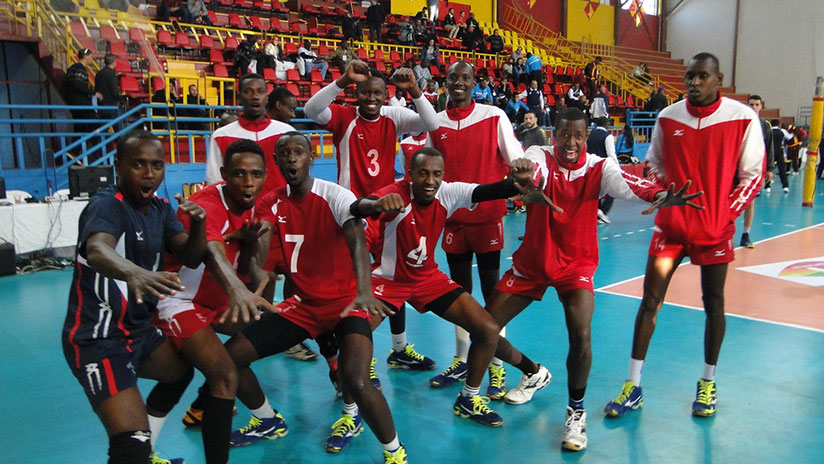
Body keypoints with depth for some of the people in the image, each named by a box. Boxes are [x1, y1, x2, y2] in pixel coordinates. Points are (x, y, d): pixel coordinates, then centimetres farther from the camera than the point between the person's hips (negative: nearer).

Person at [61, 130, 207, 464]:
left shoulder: (161, 208, 6)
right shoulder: (107, 205, -19)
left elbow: (191, 258, 1)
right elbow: (97, 249, -41)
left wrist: (198, 224, -20)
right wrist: (133, 273, -63)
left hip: (138, 330, 9)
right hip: (98, 340, -9)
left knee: (181, 370, 31)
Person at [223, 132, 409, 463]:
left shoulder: (336, 196, -16)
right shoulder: (272, 203, 1)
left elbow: (357, 240, -33)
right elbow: (259, 244, -14)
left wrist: (364, 291, -52)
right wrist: (256, 274, -39)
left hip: (345, 302, -5)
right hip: (302, 303, 6)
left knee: (356, 381, -29)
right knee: (230, 356, 1)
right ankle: (266, 422, 29)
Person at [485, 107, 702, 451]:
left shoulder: (598, 167, -10)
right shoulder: (540, 156, -12)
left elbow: (625, 183, -31)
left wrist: (660, 195, -53)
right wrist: (528, 187, -61)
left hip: (576, 265, -1)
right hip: (531, 262, 2)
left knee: (581, 335, -24)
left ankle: (576, 411, 4)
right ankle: (534, 373, 30)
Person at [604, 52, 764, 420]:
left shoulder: (742, 118, -8)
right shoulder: (668, 117, 0)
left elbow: (752, 175, -2)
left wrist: (725, 214, -8)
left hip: (715, 230, -1)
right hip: (672, 225, 2)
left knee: (713, 304, 9)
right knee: (650, 300, -1)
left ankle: (708, 383, 29)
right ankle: (633, 387, 9)